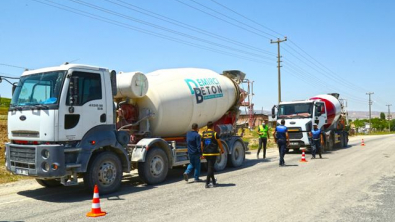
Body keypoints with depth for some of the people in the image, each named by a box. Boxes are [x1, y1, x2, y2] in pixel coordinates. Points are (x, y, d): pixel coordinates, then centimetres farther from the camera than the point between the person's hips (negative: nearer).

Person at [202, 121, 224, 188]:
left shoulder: (203, 134, 7)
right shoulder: (214, 133, -7)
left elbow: (202, 144, 10)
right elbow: (219, 143, -1)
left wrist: (203, 153, 19)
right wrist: (222, 150, 15)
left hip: (206, 153, 5)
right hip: (213, 153, -5)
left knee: (209, 167, 17)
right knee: (210, 167, -5)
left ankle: (213, 181, 31)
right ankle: (207, 183, -9)